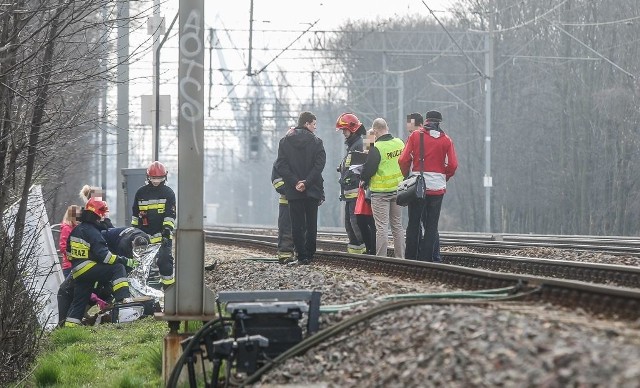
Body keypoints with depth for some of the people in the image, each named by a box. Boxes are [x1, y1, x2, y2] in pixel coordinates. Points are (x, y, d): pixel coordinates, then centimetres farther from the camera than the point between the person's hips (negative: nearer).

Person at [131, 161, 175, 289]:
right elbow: (135, 213, 17)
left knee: (165, 261, -12)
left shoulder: (168, 192, 1)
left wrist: (167, 230, -16)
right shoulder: (141, 192, 10)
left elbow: (170, 214, -5)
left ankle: (169, 286, -7)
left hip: (162, 235, -3)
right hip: (144, 234, 3)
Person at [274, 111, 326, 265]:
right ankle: (309, 255, 6)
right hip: (312, 190, -1)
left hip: (293, 192, 1)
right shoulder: (316, 142, -3)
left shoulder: (285, 141, 4)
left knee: (297, 225, 3)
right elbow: (319, 165, -13)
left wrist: (295, 182, -10)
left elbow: (281, 165, -5)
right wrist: (306, 182, -14)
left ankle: (302, 256, -1)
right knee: (311, 225, 8)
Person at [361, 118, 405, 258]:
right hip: (398, 189, 6)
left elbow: (368, 169, -13)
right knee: (397, 225, 13)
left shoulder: (377, 148, -17)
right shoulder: (400, 143, 2)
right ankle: (400, 257, 15)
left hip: (381, 191, -6)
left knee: (381, 227, -3)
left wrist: (363, 180, 6)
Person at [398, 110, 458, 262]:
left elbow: (403, 160, -5)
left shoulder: (415, 136, -1)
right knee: (432, 225, 6)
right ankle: (427, 257, 2)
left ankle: (411, 257, 6)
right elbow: (452, 165, -3)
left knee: (414, 223, 8)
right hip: (437, 187, 1)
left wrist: (406, 176, 11)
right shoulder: (446, 140, 2)